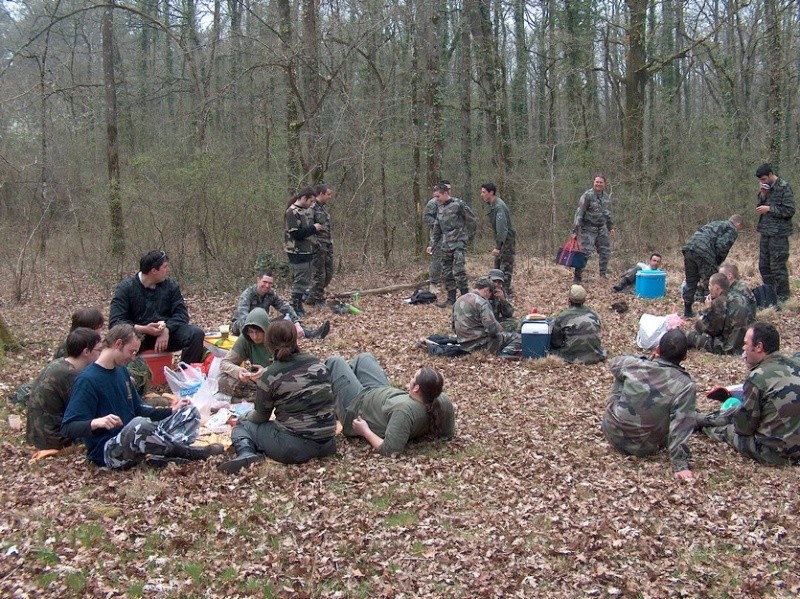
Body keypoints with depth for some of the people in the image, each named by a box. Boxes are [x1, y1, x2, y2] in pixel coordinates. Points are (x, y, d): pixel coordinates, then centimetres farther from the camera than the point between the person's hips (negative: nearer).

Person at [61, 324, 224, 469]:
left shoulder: (121, 371, 13)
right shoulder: (87, 380, -13)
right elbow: (68, 428, -18)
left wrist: (171, 411, 9)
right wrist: (95, 422, -36)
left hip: (134, 439, 9)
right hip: (108, 451, -9)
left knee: (190, 411, 0)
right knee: (139, 425, -40)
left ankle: (163, 455, -27)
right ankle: (190, 453, -18)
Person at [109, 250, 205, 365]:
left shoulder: (170, 285, 7)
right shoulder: (125, 288, -5)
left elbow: (181, 313, -1)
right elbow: (115, 322, -12)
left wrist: (167, 330, -22)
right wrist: (143, 329, -28)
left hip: (167, 332, 4)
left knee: (196, 333, -23)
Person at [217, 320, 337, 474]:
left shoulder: (270, 375, -8)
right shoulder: (317, 364, 4)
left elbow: (261, 416, 4)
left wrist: (247, 416, 26)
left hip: (294, 448, -5)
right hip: (327, 444, 5)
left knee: (243, 425, 20)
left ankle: (246, 454, -8)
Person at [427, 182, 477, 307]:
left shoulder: (458, 204, -10)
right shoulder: (440, 208, 13)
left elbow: (472, 222, -5)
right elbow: (436, 229, 19)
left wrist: (466, 236, 1)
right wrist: (432, 244, 11)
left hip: (459, 243, -7)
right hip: (446, 245, 7)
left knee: (459, 271, -15)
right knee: (446, 273, 8)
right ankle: (451, 298, 17)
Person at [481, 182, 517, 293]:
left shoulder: (499, 207, -23)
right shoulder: (490, 205, 8)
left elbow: (502, 229, -29)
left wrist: (498, 247, -33)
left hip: (507, 240, -10)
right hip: (500, 240, 10)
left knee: (506, 268, -8)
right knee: (497, 266, 15)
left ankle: (505, 293, -6)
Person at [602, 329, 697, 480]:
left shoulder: (634, 365, -15)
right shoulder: (686, 386, -23)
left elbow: (614, 363, 10)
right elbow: (682, 427, -25)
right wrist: (680, 465, -19)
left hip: (612, 433, 2)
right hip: (644, 449, -2)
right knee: (689, 416, 16)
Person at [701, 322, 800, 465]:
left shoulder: (758, 377, -22)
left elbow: (744, 427, -12)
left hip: (774, 453, -7)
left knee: (728, 429, 16)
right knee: (737, 411, 23)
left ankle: (701, 422, 45)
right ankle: (706, 418, 46)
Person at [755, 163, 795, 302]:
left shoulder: (784, 188, -11)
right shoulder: (766, 187, 11)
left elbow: (789, 211, -15)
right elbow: (759, 207, 13)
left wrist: (769, 209, -16)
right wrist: (762, 195, -4)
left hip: (778, 233, -8)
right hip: (766, 232, 8)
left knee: (777, 266, -7)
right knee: (764, 265, 13)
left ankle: (783, 297, 2)